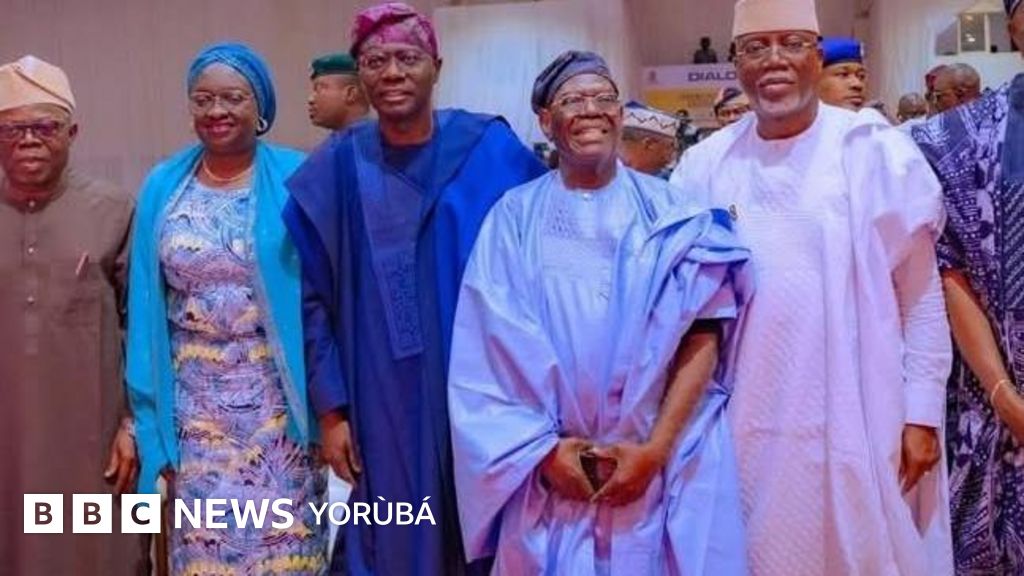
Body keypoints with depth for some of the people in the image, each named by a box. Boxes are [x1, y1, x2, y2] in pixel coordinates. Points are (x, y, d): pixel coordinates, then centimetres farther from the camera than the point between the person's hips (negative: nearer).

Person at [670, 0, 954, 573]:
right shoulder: (705, 165, 4)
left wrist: (922, 412, -4)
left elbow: (921, 295, -1)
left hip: (856, 424, -2)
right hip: (744, 426, 2)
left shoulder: (877, 152, -3)